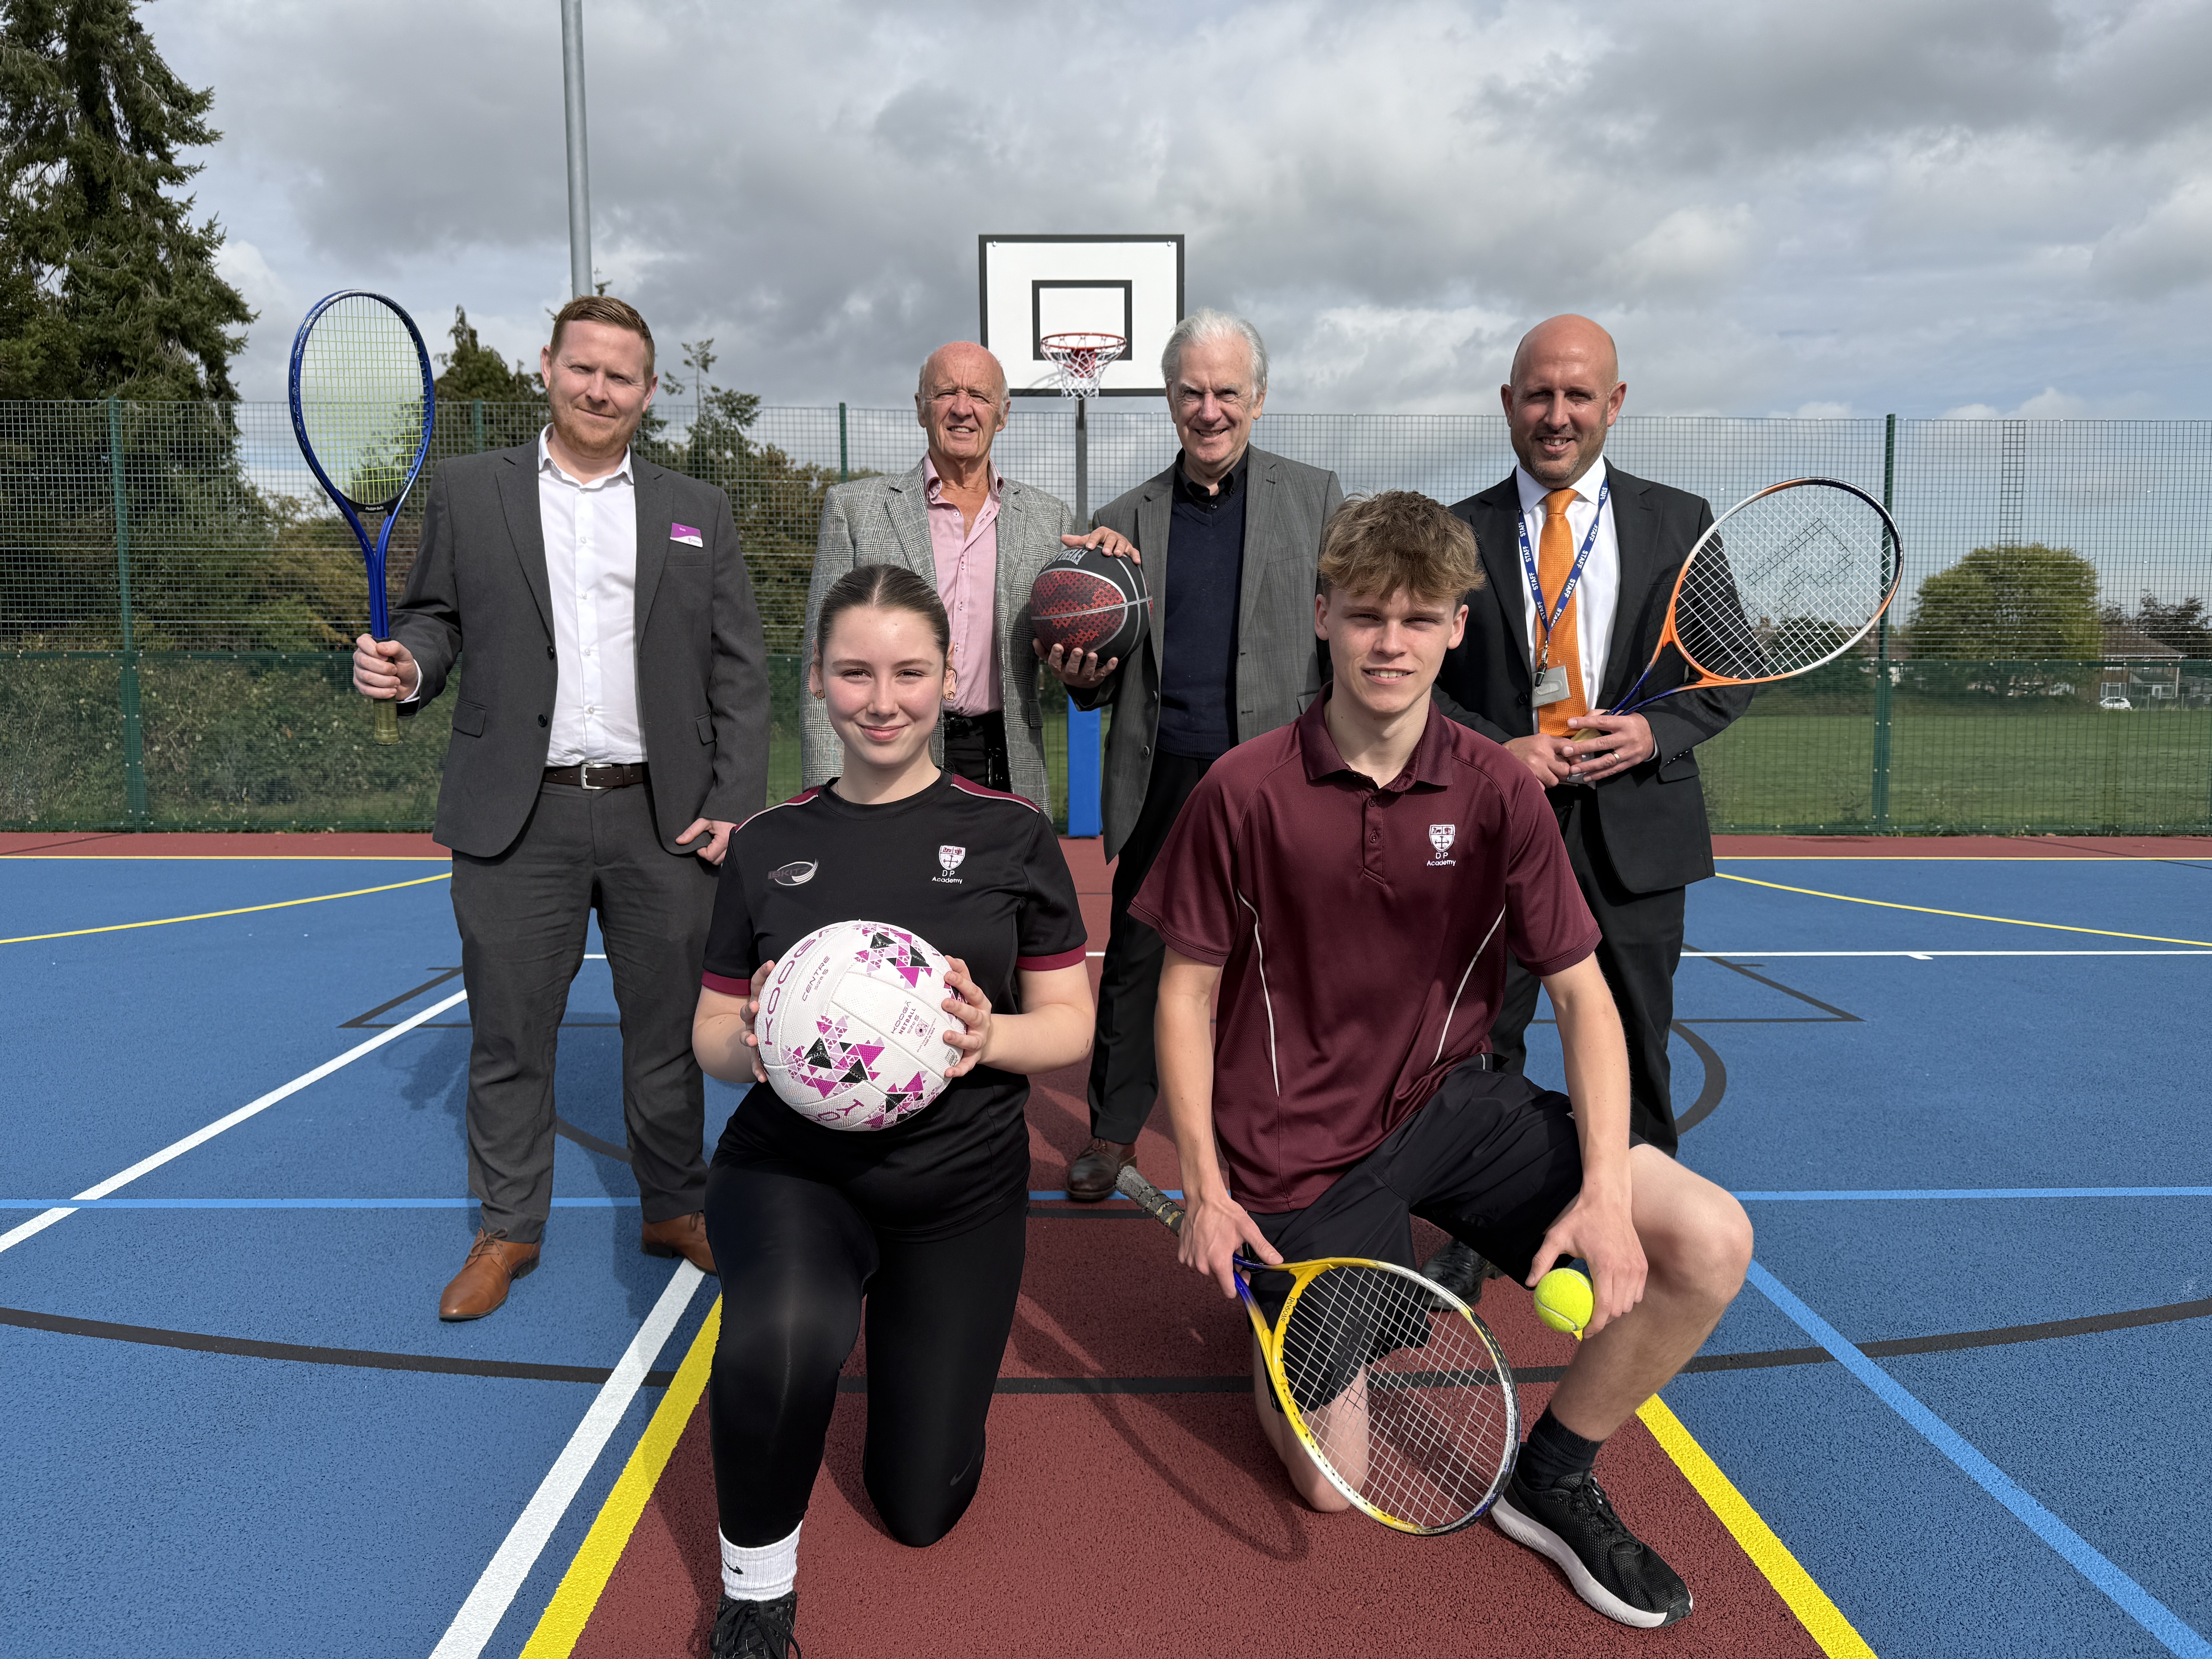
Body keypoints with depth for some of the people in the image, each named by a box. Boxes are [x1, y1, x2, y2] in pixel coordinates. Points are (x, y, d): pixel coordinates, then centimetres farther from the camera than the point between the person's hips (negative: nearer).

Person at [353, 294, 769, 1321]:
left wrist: (734, 804, -4)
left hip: (665, 821, 1)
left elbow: (739, 672, 5)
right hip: (516, 820, 0)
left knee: (669, 1030, 11)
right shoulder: (466, 492, 9)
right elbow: (438, 618, 10)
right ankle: (508, 1229, 27)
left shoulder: (700, 512, 9)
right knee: (508, 1035, 9)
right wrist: (404, 666, -14)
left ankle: (674, 1211, 29)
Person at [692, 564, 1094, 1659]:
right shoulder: (766, 846, -1)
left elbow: (1072, 1026, -3)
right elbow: (712, 1034, 5)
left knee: (921, 1508, 10)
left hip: (960, 1188, 1)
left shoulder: (1012, 836, -5)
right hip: (792, 1167, 0)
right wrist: (749, 1043, -19)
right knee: (781, 1340, -36)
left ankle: (897, 1319, 42)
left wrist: (987, 1036, -24)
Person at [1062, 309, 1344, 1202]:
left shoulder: (1316, 497, 6)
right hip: (1162, 778, 2)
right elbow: (1104, 680, 14)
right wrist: (1085, 677, -9)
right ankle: (1113, 1132, 25)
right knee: (1135, 959, 8)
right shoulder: (1126, 518, 10)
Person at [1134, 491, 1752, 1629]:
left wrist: (1606, 1189, -16)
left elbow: (1579, 990, -4)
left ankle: (1551, 1479, 11)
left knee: (1711, 1245, -15)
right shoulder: (1244, 792, -13)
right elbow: (1189, 987, -5)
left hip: (1454, 1101, 3)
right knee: (1333, 1486, 1)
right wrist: (1204, 1184, -10)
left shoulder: (1497, 792, -7)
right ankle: (1269, 1297, 34)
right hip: (1298, 1146, -2)